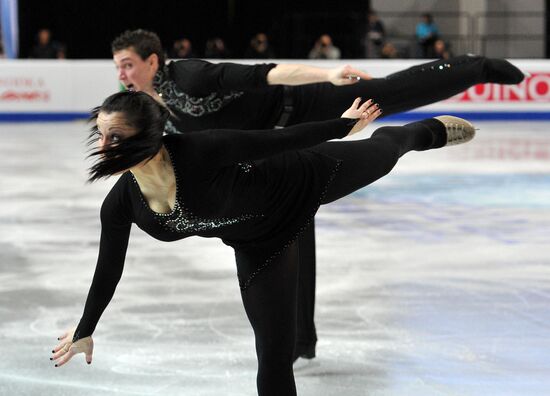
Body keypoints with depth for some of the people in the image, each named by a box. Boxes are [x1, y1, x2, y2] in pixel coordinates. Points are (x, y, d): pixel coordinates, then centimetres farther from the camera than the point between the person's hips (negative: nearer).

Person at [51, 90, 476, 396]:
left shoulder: (200, 151, -42)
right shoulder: (121, 205, -25)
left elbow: (283, 140, -28)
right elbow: (109, 270, -7)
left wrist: (344, 124, -14)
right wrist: (84, 331, 6)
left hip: (303, 182, -3)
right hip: (260, 241, 3)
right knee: (274, 354, 3)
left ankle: (432, 130, 65)